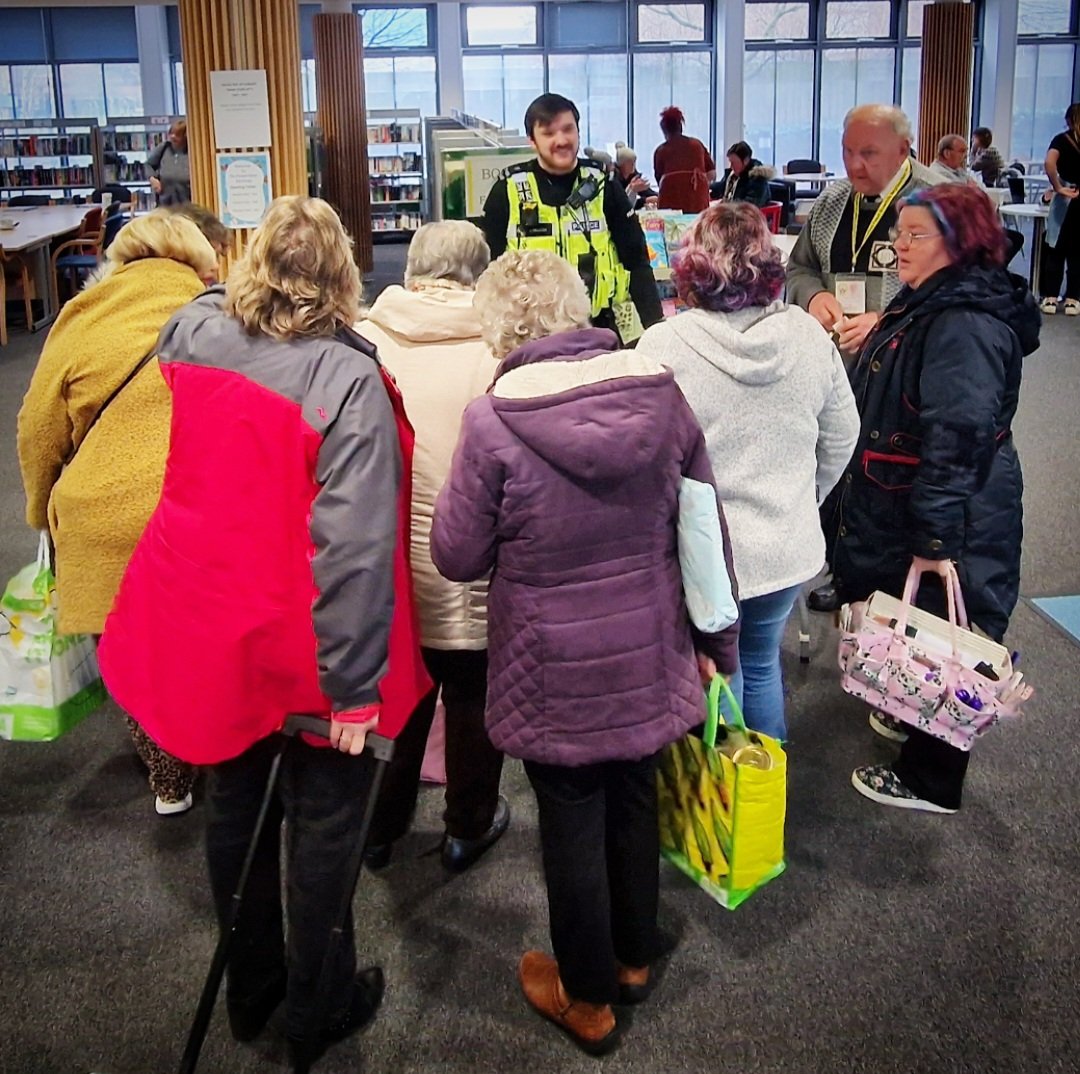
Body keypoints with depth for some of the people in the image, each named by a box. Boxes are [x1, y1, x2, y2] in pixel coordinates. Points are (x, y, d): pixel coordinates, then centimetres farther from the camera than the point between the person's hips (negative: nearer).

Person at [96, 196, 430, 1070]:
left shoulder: (190, 334, -6)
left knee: (235, 806, 22)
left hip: (207, 631, 6)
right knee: (323, 824, 14)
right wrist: (353, 686, -19)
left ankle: (250, 988, 42)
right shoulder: (348, 381, -23)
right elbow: (353, 548, -26)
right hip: (304, 651, -5)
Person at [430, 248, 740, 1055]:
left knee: (573, 824, 14)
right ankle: (635, 959, 46)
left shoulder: (493, 422, -19)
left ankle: (588, 1001, 34)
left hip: (554, 671, -4)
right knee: (635, 802, 23)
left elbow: (458, 556, -10)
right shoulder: (662, 393, -7)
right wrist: (716, 638, 13)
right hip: (649, 657, 4)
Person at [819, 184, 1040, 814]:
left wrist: (934, 536, -29)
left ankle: (931, 781, 17)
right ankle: (914, 718, 44)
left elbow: (956, 437, -29)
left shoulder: (966, 324, -25)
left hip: (952, 525, -10)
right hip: (904, 508, 10)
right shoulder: (930, 305, 9)